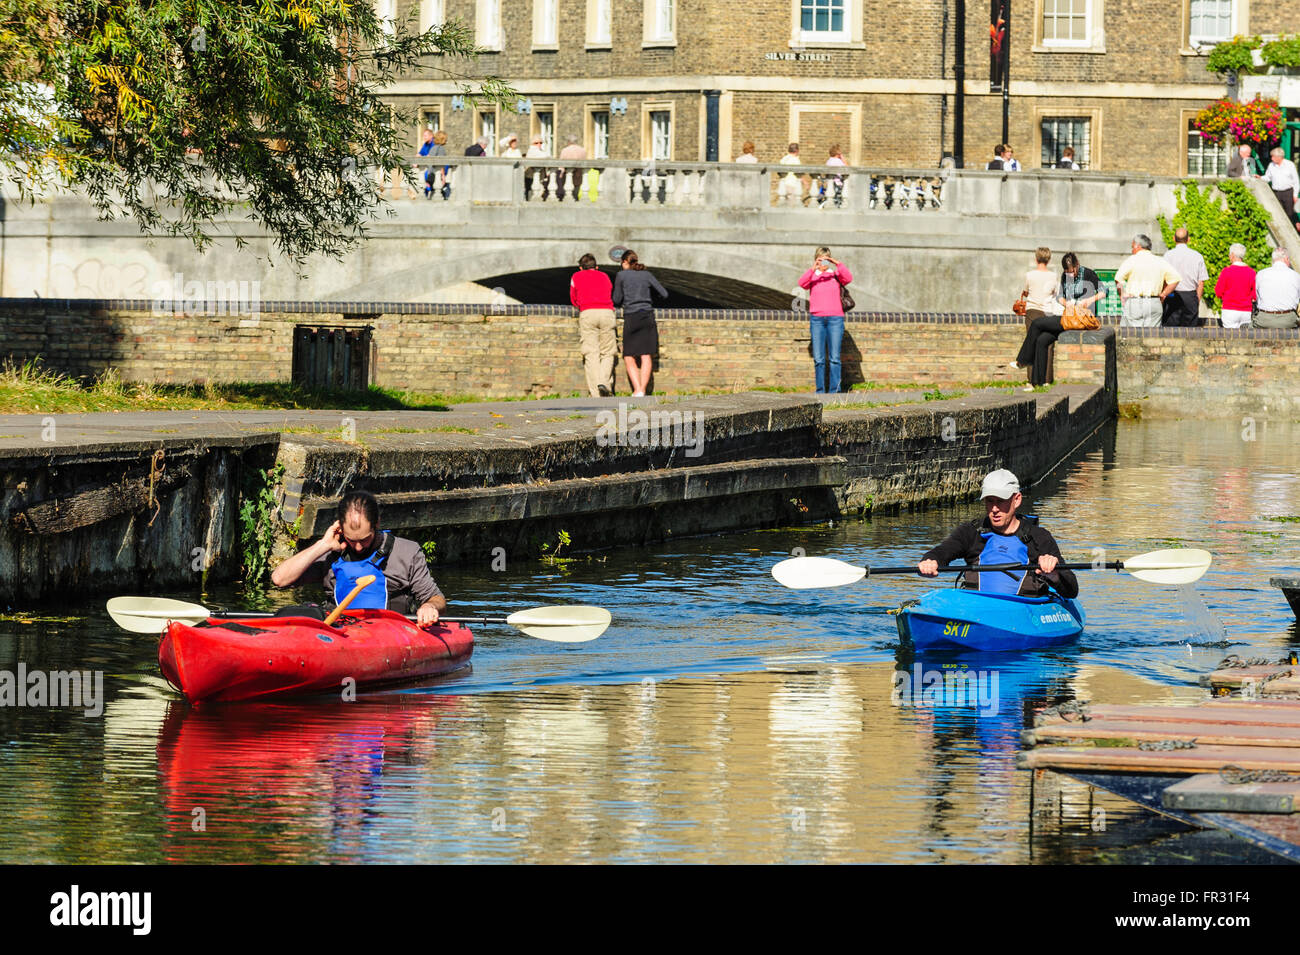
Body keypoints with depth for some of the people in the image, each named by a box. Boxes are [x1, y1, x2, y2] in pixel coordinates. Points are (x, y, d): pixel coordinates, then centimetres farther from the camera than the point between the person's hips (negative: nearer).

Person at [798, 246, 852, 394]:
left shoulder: (836, 275, 10)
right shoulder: (812, 276, 10)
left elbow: (848, 278, -8)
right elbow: (802, 283, -10)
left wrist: (838, 265, -20)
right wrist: (813, 269, -22)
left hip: (835, 317, -1)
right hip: (816, 319, 1)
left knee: (834, 358, -4)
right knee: (818, 358, -1)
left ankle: (834, 390, -3)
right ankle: (820, 391, 2)